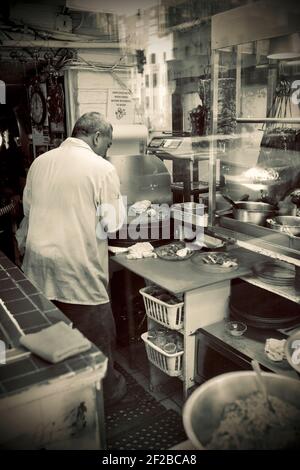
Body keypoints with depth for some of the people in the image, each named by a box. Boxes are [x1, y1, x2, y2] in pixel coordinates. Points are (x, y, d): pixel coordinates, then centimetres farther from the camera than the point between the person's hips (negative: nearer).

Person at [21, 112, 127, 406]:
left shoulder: (40, 162, 5)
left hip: (39, 265, 6)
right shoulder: (101, 168, -12)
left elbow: (27, 208, 14)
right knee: (95, 333, 12)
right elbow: (112, 223, -11)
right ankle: (105, 390, 31)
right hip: (80, 268, -6)